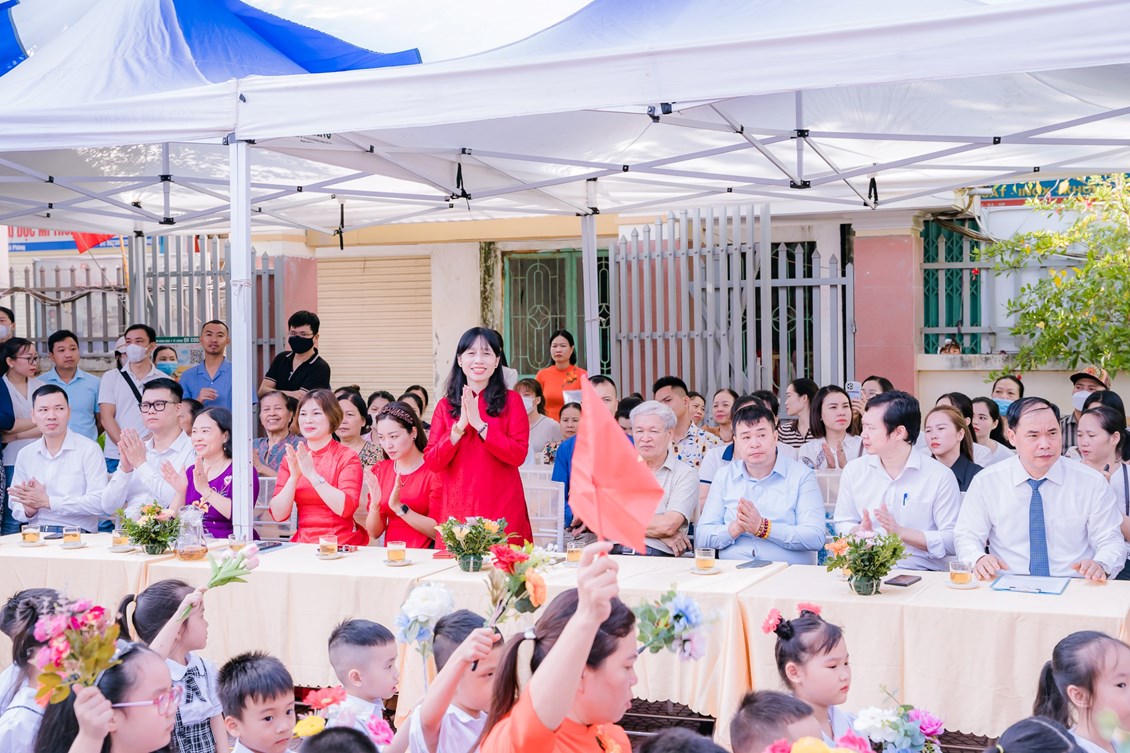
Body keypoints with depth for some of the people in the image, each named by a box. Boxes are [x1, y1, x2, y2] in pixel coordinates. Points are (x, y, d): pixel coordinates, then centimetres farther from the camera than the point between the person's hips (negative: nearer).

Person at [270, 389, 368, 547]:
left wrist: (312, 474, -21)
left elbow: (346, 508, -17)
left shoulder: (347, 457, -2)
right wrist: (294, 477, -12)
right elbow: (278, 515, 2)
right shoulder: (292, 458, 9)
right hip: (302, 543, 5)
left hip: (342, 544, -4)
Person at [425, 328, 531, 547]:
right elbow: (432, 462, 2)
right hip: (457, 509, 2)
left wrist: (479, 424, -13)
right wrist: (459, 427, -11)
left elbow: (519, 454, -7)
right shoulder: (446, 405, 9)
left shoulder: (511, 401, 4)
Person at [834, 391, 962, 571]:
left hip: (922, 574, -3)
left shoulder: (940, 476, -1)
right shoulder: (854, 470, 12)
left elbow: (953, 540, -4)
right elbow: (843, 524, 18)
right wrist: (859, 531, -5)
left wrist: (901, 532, -14)